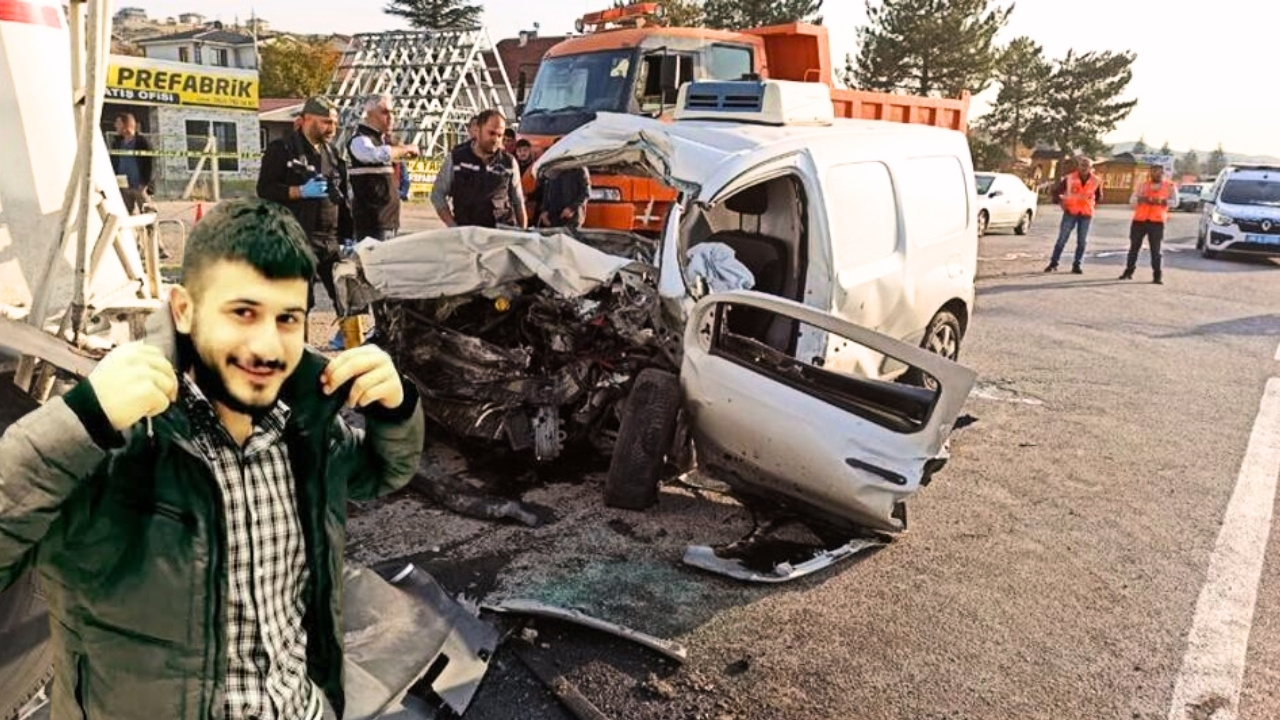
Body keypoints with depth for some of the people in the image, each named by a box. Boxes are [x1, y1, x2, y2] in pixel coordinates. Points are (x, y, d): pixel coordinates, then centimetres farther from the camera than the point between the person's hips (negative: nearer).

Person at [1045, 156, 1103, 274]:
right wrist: (1061, 203, -4)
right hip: (1070, 212, -2)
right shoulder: (1069, 178, -8)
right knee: (1062, 239, 0)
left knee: (1082, 242, 4)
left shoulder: (1096, 181, 0)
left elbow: (1099, 197, 17)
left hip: (1086, 214, 2)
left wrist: (1093, 206, 8)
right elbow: (1056, 191, 2)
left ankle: (1077, 265, 11)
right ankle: (1053, 263, 6)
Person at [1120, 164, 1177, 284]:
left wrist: (1161, 201, -18)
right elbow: (1132, 200, 7)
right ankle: (1129, 270, 17)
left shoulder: (1170, 187, 9)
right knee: (1134, 246, 6)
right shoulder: (1142, 185, 15)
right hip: (1139, 220, 2)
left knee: (1155, 249, -3)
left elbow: (1175, 202, -1)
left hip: (1157, 221, -2)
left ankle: (1157, 275, 0)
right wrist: (1141, 199, -13)